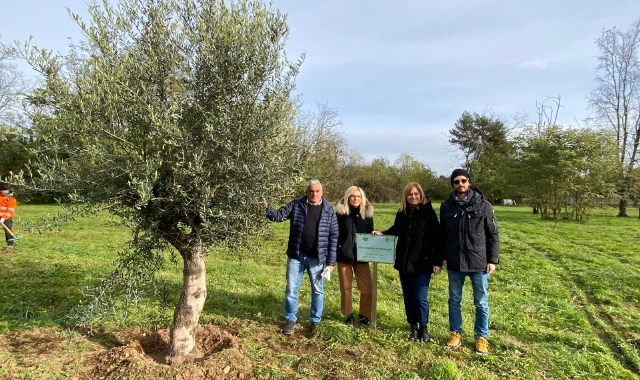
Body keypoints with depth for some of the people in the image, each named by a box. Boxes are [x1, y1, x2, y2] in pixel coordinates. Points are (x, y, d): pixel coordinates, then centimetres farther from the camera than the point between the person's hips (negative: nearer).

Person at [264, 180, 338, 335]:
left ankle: (316, 321, 31)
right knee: (291, 290, 9)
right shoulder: (296, 205, -2)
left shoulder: (329, 210, -3)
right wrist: (268, 208, -25)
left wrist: (331, 261, -4)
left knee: (318, 290, 12)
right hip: (296, 256, 0)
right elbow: (279, 216, -3)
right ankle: (290, 320, 27)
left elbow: (333, 236, -2)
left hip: (316, 258, 0)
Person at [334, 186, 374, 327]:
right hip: (344, 255, -2)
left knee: (368, 287, 2)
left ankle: (364, 315, 22)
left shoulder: (367, 213, 3)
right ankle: (348, 314, 27)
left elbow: (370, 234, 11)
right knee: (346, 287, 9)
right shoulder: (341, 212, -4)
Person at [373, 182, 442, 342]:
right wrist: (382, 233, 5)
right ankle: (413, 327, 29)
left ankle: (423, 327, 22)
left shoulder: (428, 213, -8)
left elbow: (436, 238, -8)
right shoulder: (401, 213, 4)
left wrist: (437, 261, -10)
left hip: (423, 264, -4)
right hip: (404, 263, 5)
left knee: (420, 298, -2)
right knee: (408, 298, 12)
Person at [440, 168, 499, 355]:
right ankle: (456, 333, 30)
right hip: (454, 263, 2)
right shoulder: (446, 206, -1)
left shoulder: (483, 205, -6)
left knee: (481, 303, 11)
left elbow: (493, 235, -1)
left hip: (479, 263, -2)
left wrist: (492, 260, -4)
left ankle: (481, 337, 27)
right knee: (454, 300, 13)